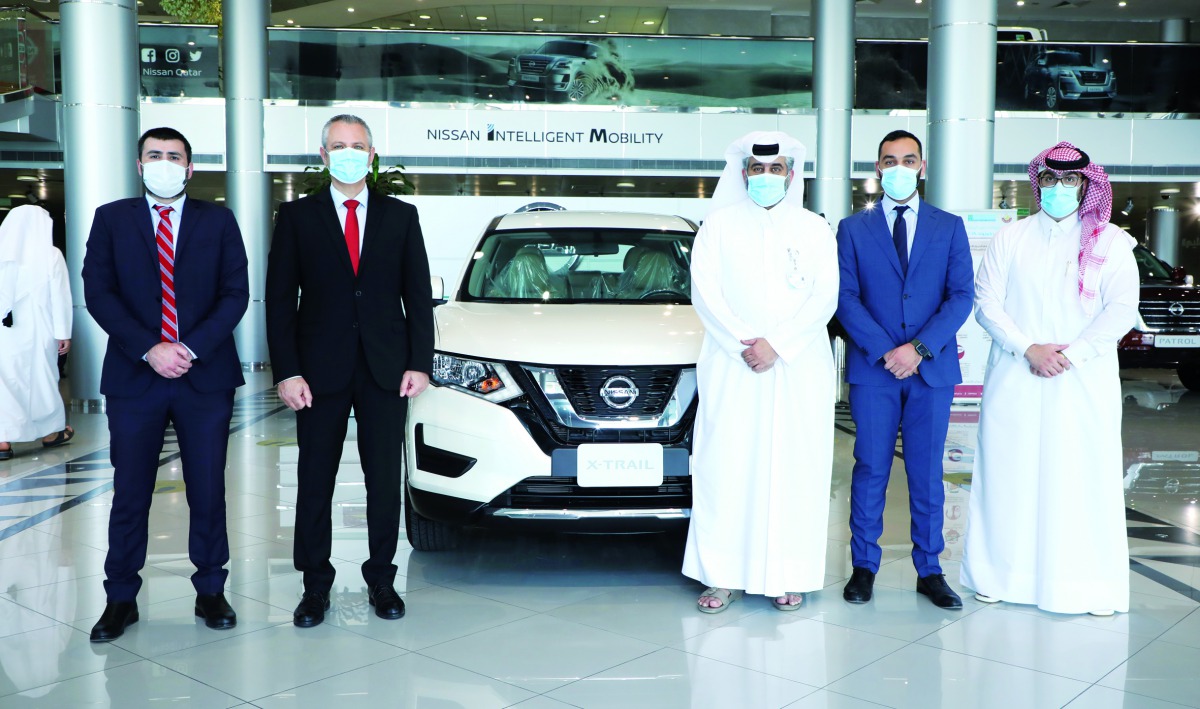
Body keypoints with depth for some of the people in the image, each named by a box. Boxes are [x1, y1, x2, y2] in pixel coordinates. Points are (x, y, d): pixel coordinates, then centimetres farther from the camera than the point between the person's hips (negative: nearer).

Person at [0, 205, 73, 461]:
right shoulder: (50, 254, -6)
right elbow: (60, 296, -7)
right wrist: (63, 332, -3)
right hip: (37, 330, -1)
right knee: (42, 378, 13)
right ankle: (50, 432, 27)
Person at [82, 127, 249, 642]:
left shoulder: (218, 220, 7)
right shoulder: (111, 219, 8)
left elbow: (235, 293, 0)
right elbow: (98, 292, -1)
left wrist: (191, 348, -13)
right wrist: (149, 349, -13)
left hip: (205, 375, 0)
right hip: (134, 377, 0)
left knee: (208, 490, 6)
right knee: (129, 493, 5)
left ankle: (210, 591, 19)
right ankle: (121, 599, 17)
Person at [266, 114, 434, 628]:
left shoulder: (401, 216, 9)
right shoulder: (296, 217, 5)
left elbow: (418, 296, 7)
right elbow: (280, 300, 1)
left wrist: (419, 364, -2)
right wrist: (287, 372, -7)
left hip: (386, 370, 1)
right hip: (320, 370, -1)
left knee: (385, 479, 7)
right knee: (315, 481, 5)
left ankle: (381, 578, 20)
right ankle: (316, 585, 17)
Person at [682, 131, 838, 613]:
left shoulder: (815, 229, 10)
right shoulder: (719, 224, 9)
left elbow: (824, 297, 0)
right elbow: (704, 292, 0)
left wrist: (777, 344, -12)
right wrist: (744, 344, -11)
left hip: (799, 369, 1)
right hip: (731, 369, 0)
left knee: (794, 469, 0)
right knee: (726, 466, -3)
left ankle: (788, 576, 8)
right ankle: (723, 575, 4)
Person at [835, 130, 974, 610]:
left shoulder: (949, 227, 10)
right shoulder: (853, 229, 8)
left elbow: (961, 295, 2)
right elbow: (846, 298, -1)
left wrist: (920, 348, -11)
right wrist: (885, 351, -12)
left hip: (932, 370, 1)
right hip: (872, 370, -1)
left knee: (927, 473, 5)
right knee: (870, 471, 3)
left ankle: (929, 571, 15)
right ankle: (864, 567, 14)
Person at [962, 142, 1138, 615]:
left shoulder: (1110, 243, 5)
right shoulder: (1010, 239, 8)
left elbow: (1122, 309, -3)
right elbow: (986, 302, 2)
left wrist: (1071, 354, -13)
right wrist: (1028, 349, -10)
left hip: (1084, 383, -1)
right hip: (1016, 381, 1)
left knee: (1084, 478, -1)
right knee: (1010, 475, 2)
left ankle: (1090, 586, 10)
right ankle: (1003, 575, 13)